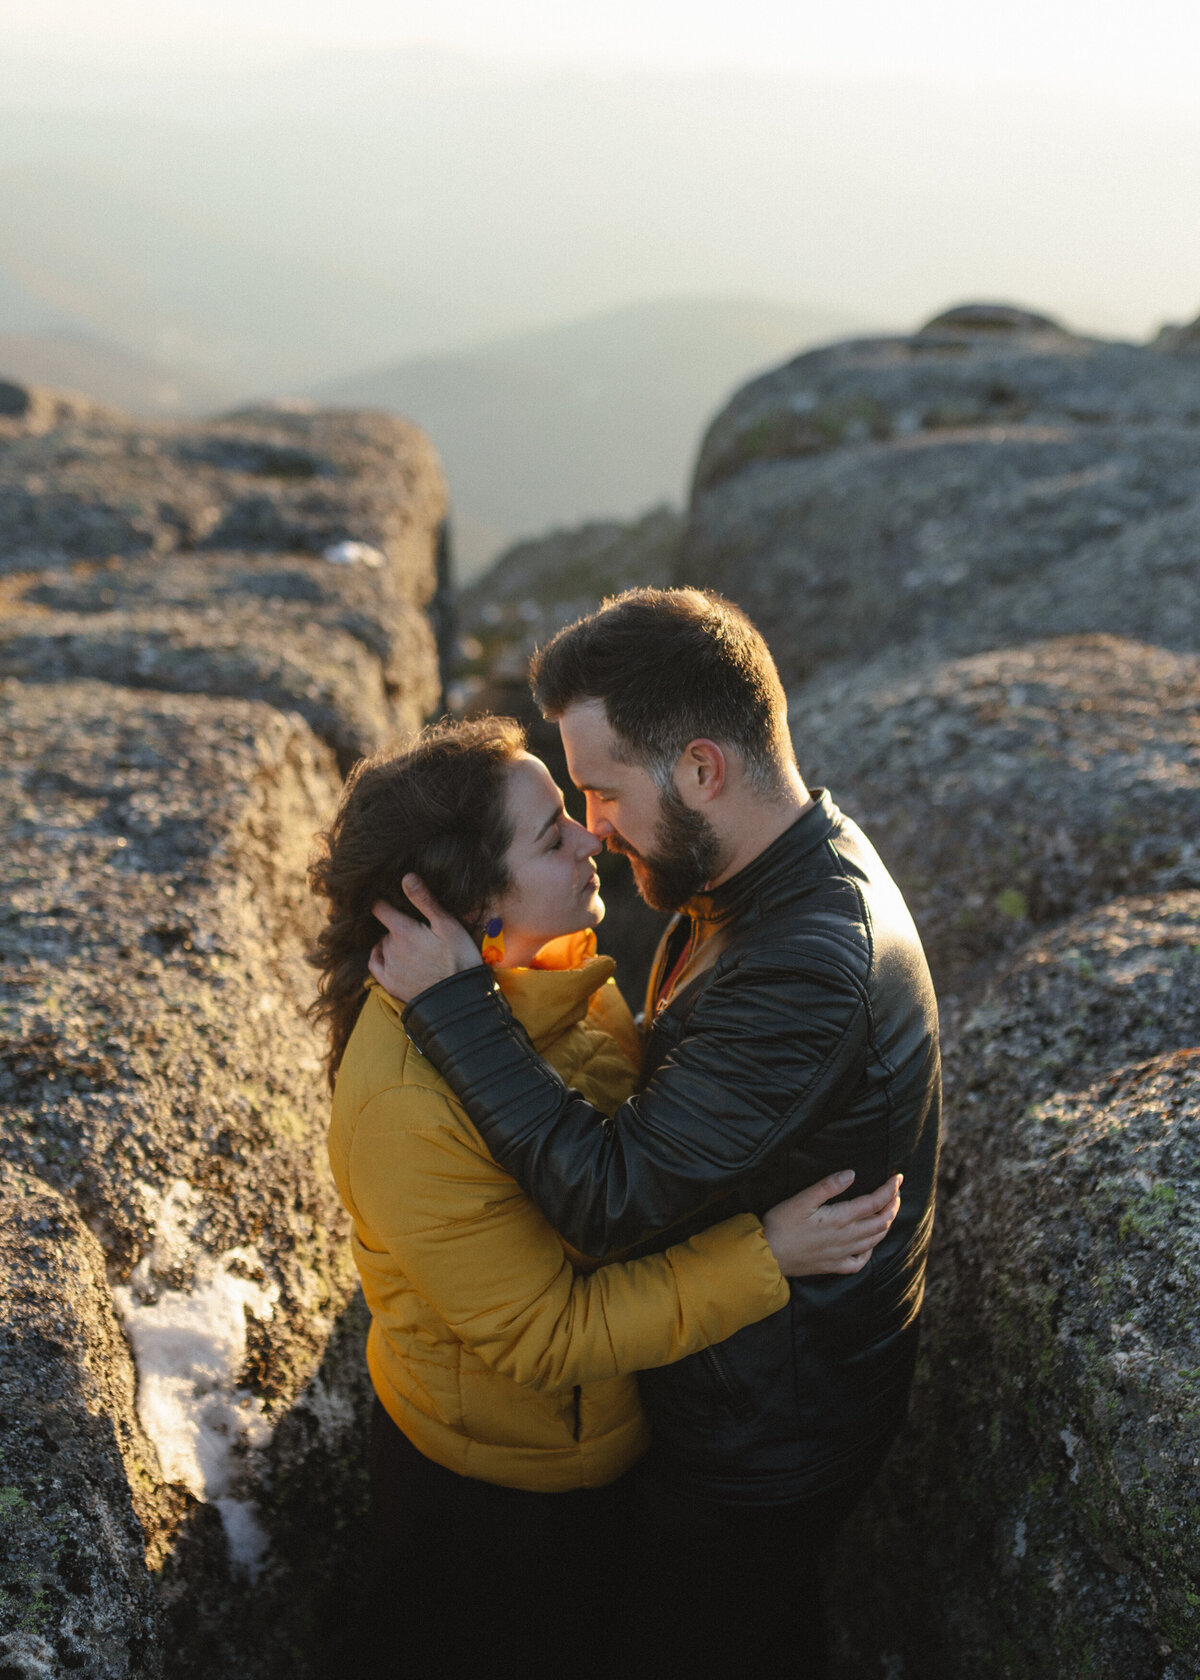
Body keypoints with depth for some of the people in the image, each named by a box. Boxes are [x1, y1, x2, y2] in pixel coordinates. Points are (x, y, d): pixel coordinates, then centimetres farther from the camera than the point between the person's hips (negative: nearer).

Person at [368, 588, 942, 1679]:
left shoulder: (807, 971, -39)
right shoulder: (800, 868, -5)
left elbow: (614, 1201, -35)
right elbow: (680, 1099, 8)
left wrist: (456, 1003, -30)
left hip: (765, 1438, -8)